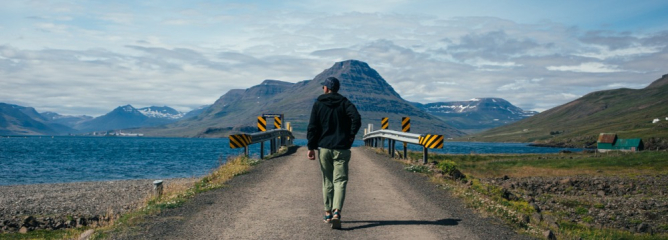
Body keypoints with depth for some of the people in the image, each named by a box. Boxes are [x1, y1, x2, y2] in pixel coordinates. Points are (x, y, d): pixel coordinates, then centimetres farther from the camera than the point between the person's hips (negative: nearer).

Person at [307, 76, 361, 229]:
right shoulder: (344, 103, 2)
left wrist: (311, 147, 0)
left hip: (324, 148, 1)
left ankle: (328, 213, 17)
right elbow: (356, 118, -15)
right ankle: (336, 212, -22)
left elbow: (312, 127, -2)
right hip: (341, 149, -1)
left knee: (327, 181, 13)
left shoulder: (318, 104, 3)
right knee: (340, 181, -3)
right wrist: (351, 135, -3)